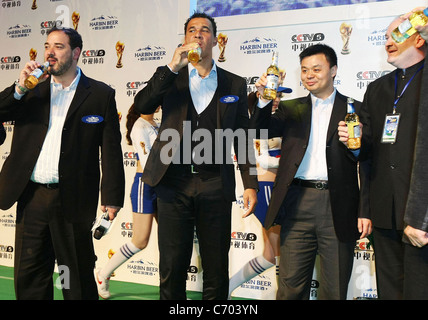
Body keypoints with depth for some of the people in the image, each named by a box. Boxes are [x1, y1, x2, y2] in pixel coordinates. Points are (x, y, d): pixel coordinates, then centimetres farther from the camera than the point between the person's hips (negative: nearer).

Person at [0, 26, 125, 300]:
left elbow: (111, 151, -3)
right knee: (29, 277, 13)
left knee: (79, 278, 9)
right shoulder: (31, 89, 11)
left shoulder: (101, 94, 0)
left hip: (74, 200, -3)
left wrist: (112, 197, -8)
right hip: (32, 196, 4)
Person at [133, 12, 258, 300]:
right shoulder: (170, 77, 11)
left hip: (215, 186, 0)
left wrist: (250, 185, 2)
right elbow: (142, 106, -7)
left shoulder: (235, 84, 9)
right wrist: (173, 67, -12)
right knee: (172, 269, 9)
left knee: (216, 271, 9)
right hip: (174, 183, 0)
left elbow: (242, 138, 8)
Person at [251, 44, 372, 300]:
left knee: (334, 290, 9)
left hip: (338, 206, -1)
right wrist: (264, 100, -17)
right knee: (291, 287, 7)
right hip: (298, 204, 2)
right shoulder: (291, 109, 14)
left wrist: (365, 211, -4)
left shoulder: (355, 110, 7)